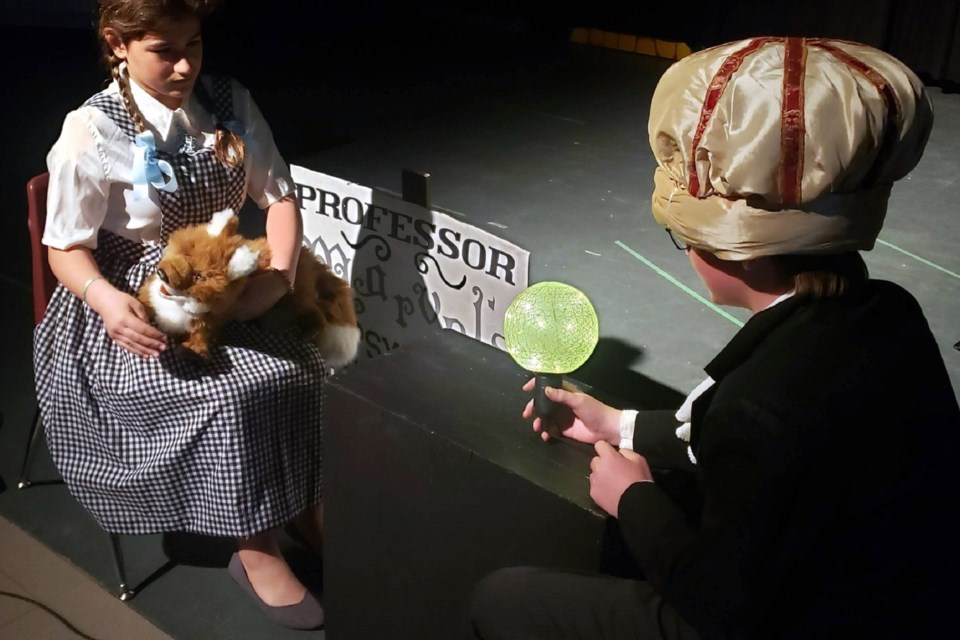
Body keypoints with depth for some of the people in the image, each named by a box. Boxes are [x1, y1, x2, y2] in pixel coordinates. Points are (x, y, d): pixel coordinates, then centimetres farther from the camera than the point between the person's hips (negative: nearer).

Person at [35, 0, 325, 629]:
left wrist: (280, 272, -16)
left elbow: (279, 196, 3)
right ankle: (256, 549, -7)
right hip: (139, 309, -4)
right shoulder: (92, 131, -12)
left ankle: (307, 515, 1)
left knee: (300, 370, -21)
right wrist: (107, 299, -30)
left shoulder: (230, 103, 0)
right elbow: (66, 249, -8)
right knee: (231, 391, -28)